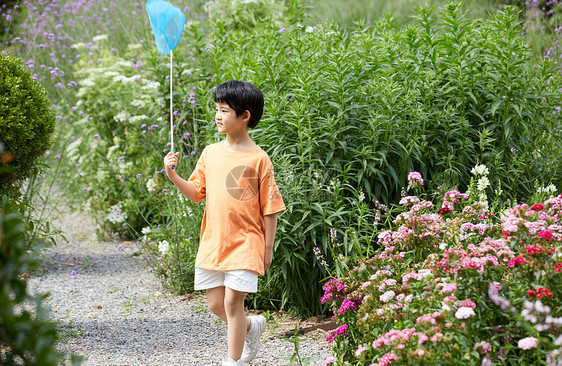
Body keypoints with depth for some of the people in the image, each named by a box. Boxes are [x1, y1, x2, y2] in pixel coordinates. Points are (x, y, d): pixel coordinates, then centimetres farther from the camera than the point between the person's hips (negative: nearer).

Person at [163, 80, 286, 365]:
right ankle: (252, 326, 37)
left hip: (245, 242, -5)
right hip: (212, 242, 5)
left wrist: (268, 248, -5)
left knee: (232, 301, -8)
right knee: (215, 304, 8)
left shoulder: (258, 159, -7)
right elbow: (196, 192, 12)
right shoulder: (210, 153, 7)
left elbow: (270, 208, -4)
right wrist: (173, 176, -5)